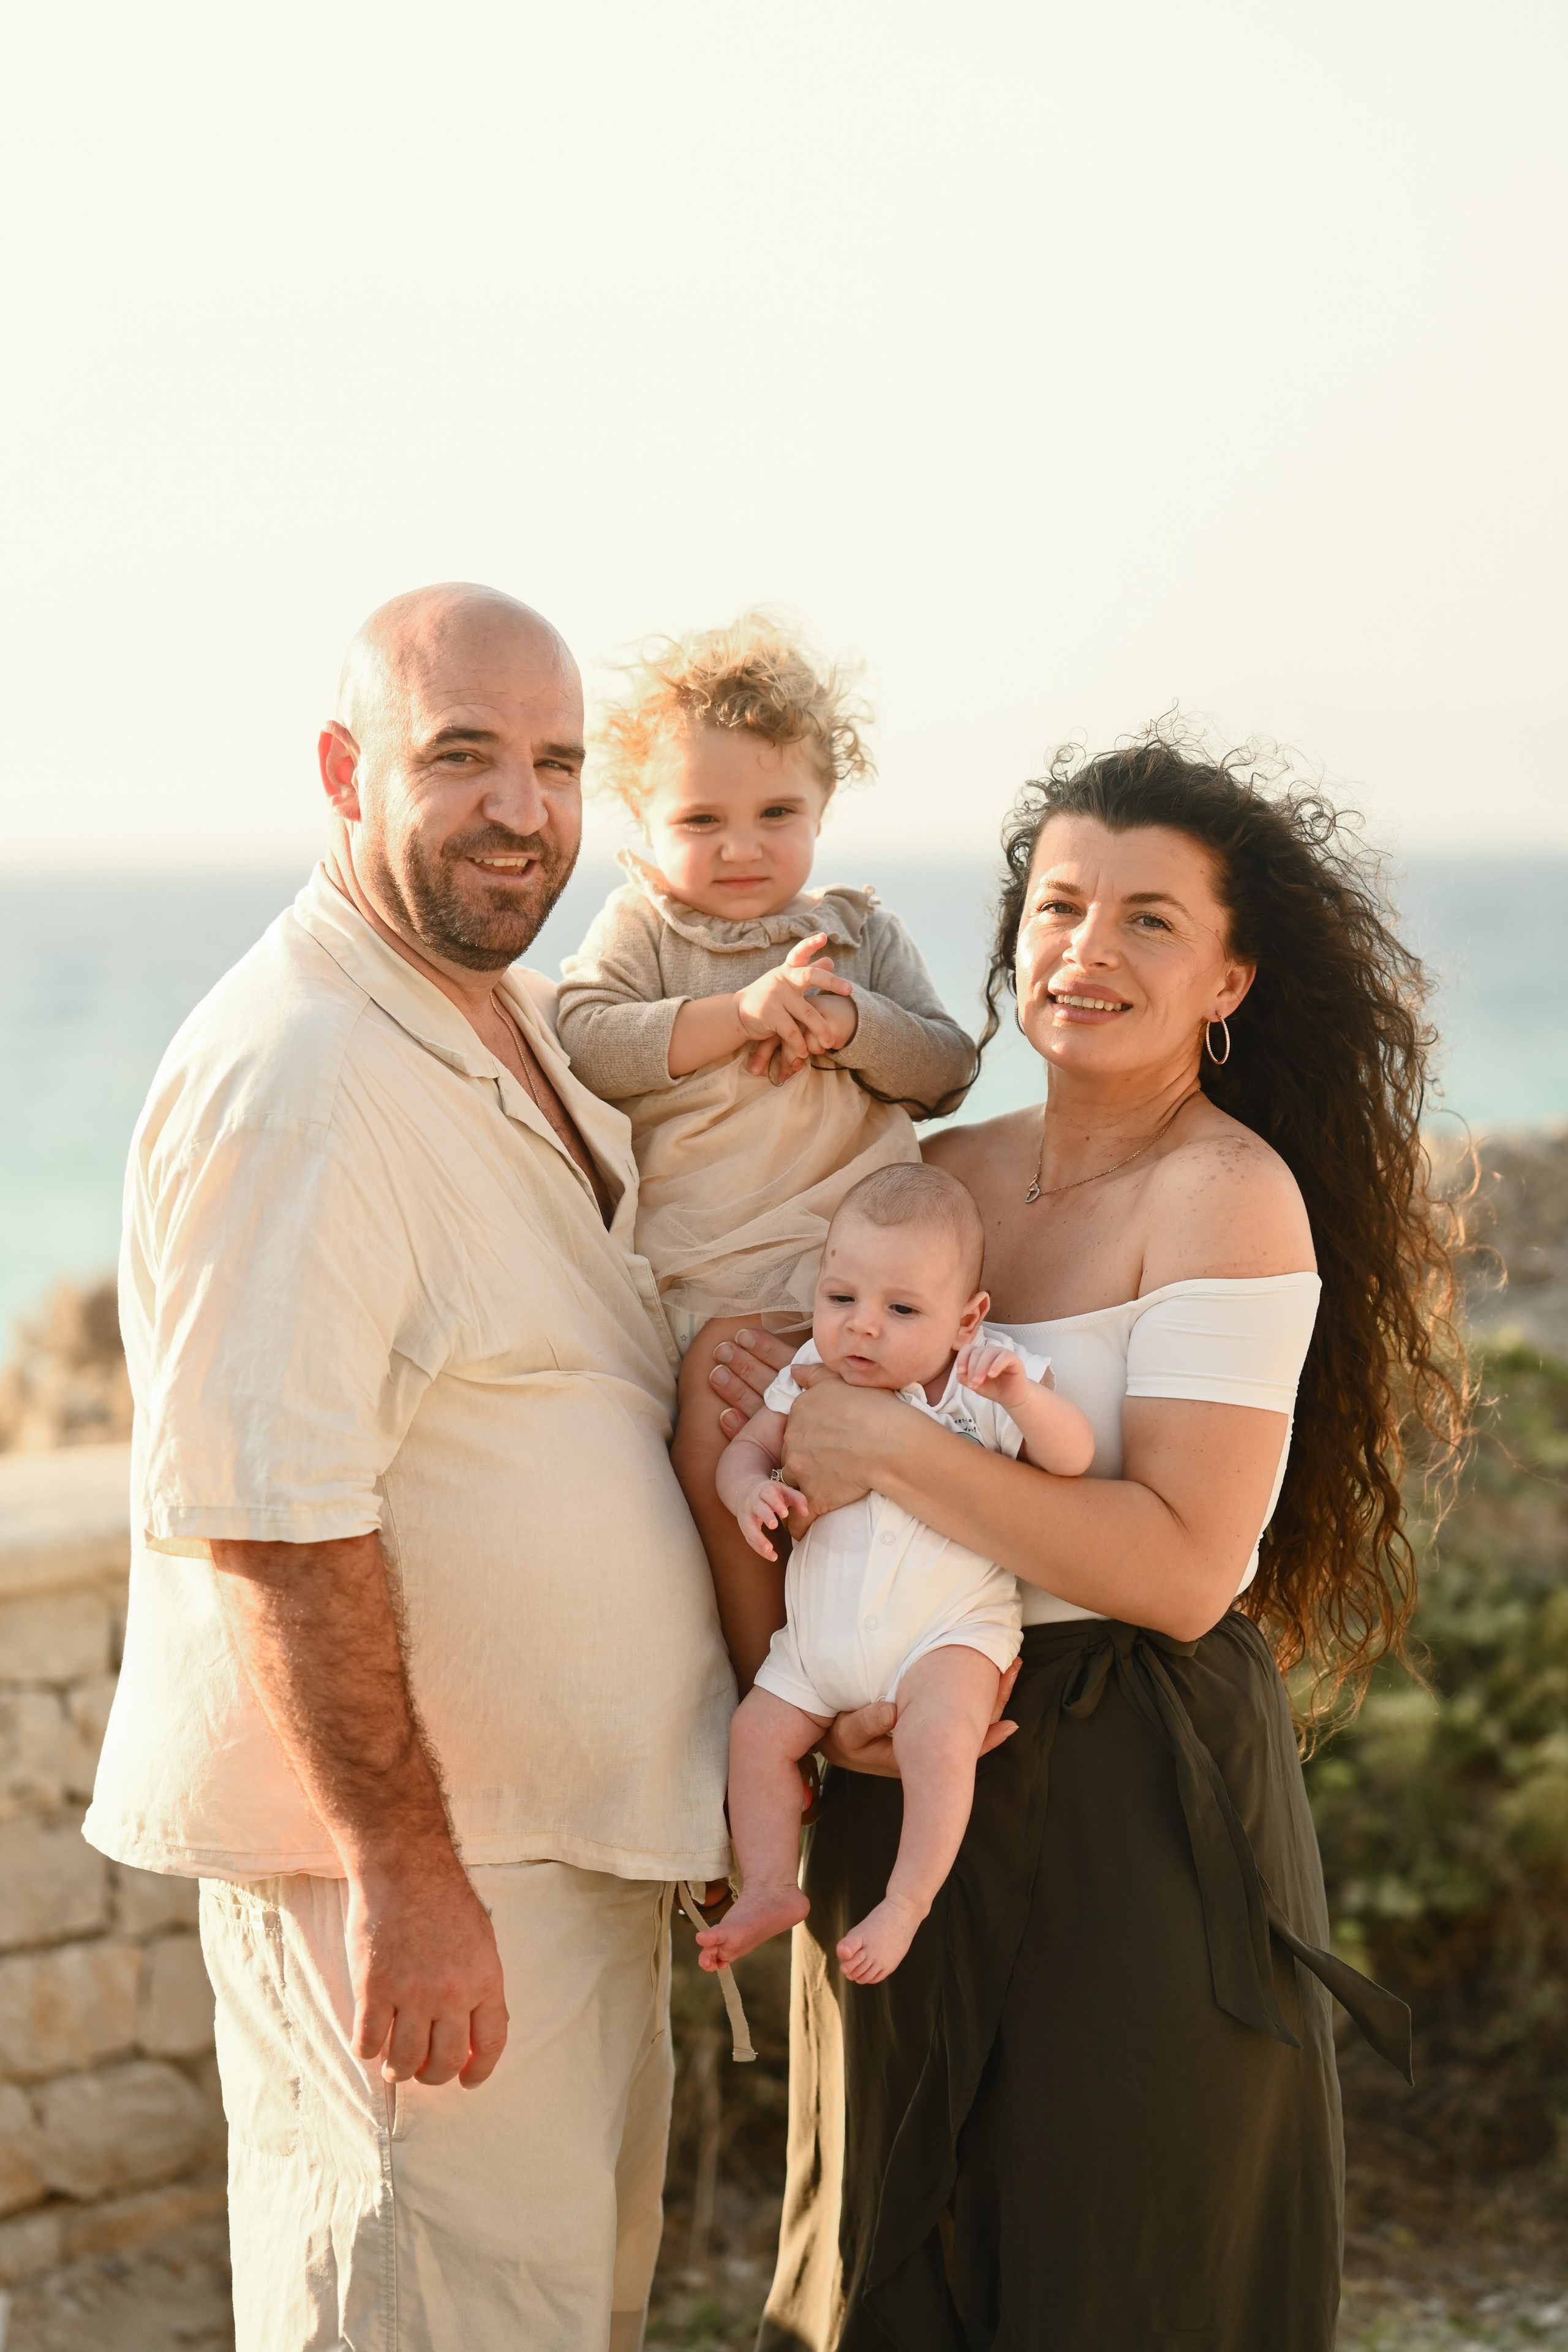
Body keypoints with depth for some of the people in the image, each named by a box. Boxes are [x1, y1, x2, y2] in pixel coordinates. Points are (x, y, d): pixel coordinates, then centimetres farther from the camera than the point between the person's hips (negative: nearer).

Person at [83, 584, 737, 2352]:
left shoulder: (524, 1022, 11)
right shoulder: (290, 1077, -21)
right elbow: (277, 1525, -25)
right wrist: (406, 1869, -26)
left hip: (570, 1827, 10)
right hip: (405, 1857, -10)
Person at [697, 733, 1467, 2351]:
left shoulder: (1229, 1193, -13)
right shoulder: (946, 1175, 7)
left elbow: (1183, 1567, -21)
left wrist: (889, 1447, -20)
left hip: (1139, 1814, -6)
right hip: (915, 1786, 7)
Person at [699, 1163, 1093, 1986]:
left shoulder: (984, 1380, -10)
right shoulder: (812, 1377, -1)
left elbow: (1073, 1456, -17)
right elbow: (746, 1447, 9)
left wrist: (1022, 1398, -36)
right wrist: (752, 1489, -14)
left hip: (947, 1630, -5)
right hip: (821, 1634, 5)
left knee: (938, 1733, -28)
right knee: (758, 1731, 0)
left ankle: (907, 1901, -17)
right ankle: (769, 1887, 17)